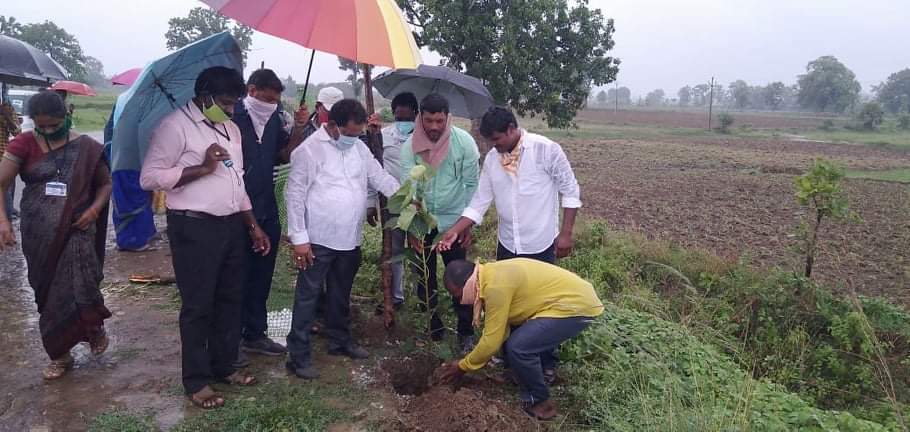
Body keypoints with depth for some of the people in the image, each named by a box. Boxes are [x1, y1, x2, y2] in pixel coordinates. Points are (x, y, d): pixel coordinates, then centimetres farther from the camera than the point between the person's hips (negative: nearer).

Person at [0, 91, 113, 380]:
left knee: (78, 289, -11)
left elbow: (105, 183, 9)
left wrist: (95, 209, -9)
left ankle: (94, 327, 22)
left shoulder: (86, 147, -1)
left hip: (76, 230, -1)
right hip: (38, 234, 2)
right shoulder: (24, 144, -2)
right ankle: (59, 355, 24)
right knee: (47, 292, 10)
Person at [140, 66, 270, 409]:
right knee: (197, 305, 2)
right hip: (195, 229, -7)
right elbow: (149, 178, -14)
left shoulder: (230, 129, 15)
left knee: (230, 299, 14)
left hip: (232, 225, 7)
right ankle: (196, 381, 16)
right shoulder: (175, 125, -8)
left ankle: (223, 366, 30)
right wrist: (202, 167, -19)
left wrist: (253, 225, 16)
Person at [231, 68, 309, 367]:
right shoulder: (232, 118, -13)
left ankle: (255, 334, 30)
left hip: (266, 211, 7)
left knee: (261, 277, 15)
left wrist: (298, 129, -2)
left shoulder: (274, 119, 6)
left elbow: (284, 155, 12)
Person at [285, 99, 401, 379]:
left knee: (341, 294, 20)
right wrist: (299, 238, -15)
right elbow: (296, 196, -13)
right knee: (308, 298, 2)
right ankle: (299, 356, 10)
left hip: (350, 240, 6)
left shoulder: (359, 147, 7)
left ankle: (340, 340, 36)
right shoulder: (309, 150, -13)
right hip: (318, 240, -6)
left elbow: (380, 177, 10)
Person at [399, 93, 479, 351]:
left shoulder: (464, 142, -13)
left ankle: (466, 333, 13)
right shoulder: (410, 147, -10)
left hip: (453, 222, -2)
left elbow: (472, 185, -7)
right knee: (424, 278, 11)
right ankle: (433, 327, 27)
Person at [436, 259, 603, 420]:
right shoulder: (492, 276, 5)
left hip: (576, 305, -10)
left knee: (518, 347, -18)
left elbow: (491, 341, -19)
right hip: (571, 295, 10)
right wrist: (471, 359, 11)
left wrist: (463, 366, -5)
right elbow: (497, 330, 13)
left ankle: (539, 402, 3)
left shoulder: (496, 286, -24)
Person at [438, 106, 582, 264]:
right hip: (507, 246, 5)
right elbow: (480, 201, 5)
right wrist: (455, 231, -5)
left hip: (541, 246, -4)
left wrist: (565, 233, -12)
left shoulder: (546, 149, -13)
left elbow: (570, 191, -8)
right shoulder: (491, 159, 1)